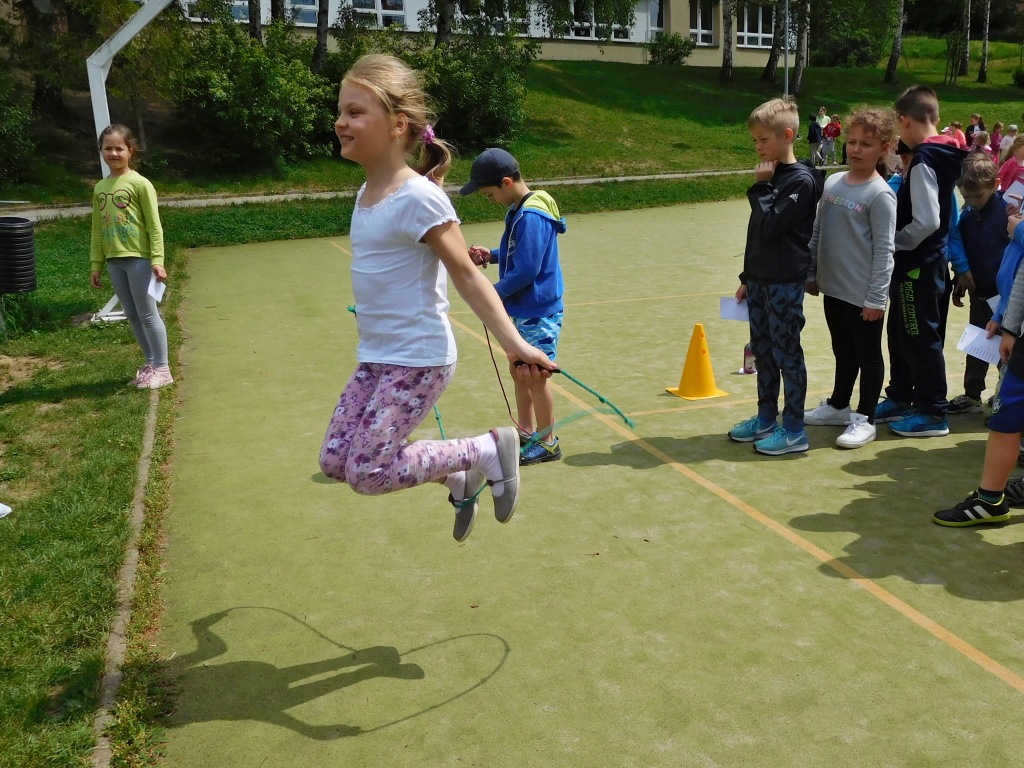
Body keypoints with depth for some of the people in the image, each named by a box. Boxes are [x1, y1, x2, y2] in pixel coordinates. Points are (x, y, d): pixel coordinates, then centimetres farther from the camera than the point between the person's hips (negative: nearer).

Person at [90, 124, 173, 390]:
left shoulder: (140, 184, -8)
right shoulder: (99, 188, 10)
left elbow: (154, 226, -10)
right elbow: (97, 231, 14)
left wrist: (157, 260, -16)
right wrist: (96, 264, 12)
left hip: (138, 258, -6)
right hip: (114, 261, 6)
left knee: (148, 314, -1)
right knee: (132, 315, 11)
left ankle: (162, 369, 7)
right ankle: (150, 364, 21)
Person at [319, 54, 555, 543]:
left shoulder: (419, 198, -18)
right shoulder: (366, 194, 6)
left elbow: (467, 274, -18)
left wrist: (513, 344, -23)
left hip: (418, 359, -9)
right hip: (375, 357, 9)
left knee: (366, 473, -10)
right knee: (334, 460, 10)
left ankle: (488, 450, 6)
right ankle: (459, 477, 24)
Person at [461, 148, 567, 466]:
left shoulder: (531, 217, -23)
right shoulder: (520, 210, 8)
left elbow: (526, 271, -24)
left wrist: (492, 294, -13)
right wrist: (490, 255, 5)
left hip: (538, 313, -10)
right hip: (522, 311, 10)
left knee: (535, 376, 0)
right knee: (519, 370, 18)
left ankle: (548, 443, 14)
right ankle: (526, 432, 32)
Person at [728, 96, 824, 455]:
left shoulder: (801, 180, -14)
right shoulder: (772, 176, 11)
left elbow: (771, 226, -21)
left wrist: (761, 187, -14)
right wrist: (747, 278, 18)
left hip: (786, 282, -8)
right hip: (759, 279, 8)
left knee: (787, 353, -1)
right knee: (762, 351, 14)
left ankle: (794, 429, 8)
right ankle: (766, 417, 27)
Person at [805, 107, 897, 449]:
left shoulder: (880, 194, -13)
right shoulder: (832, 182, 5)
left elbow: (884, 250, -14)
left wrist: (876, 298, -15)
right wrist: (812, 273, 13)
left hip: (863, 295, -6)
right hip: (832, 288, 6)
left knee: (868, 355, 8)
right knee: (843, 352, 21)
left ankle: (864, 420, 19)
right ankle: (838, 406, 37)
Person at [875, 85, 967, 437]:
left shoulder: (923, 162, -20)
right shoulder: (943, 155, 9)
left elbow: (926, 222, -26)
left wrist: (892, 242, -12)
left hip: (918, 266, -9)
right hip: (926, 262, 9)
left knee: (921, 339, 0)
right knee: (900, 333, 19)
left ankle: (933, 413, 10)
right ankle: (900, 398, 31)